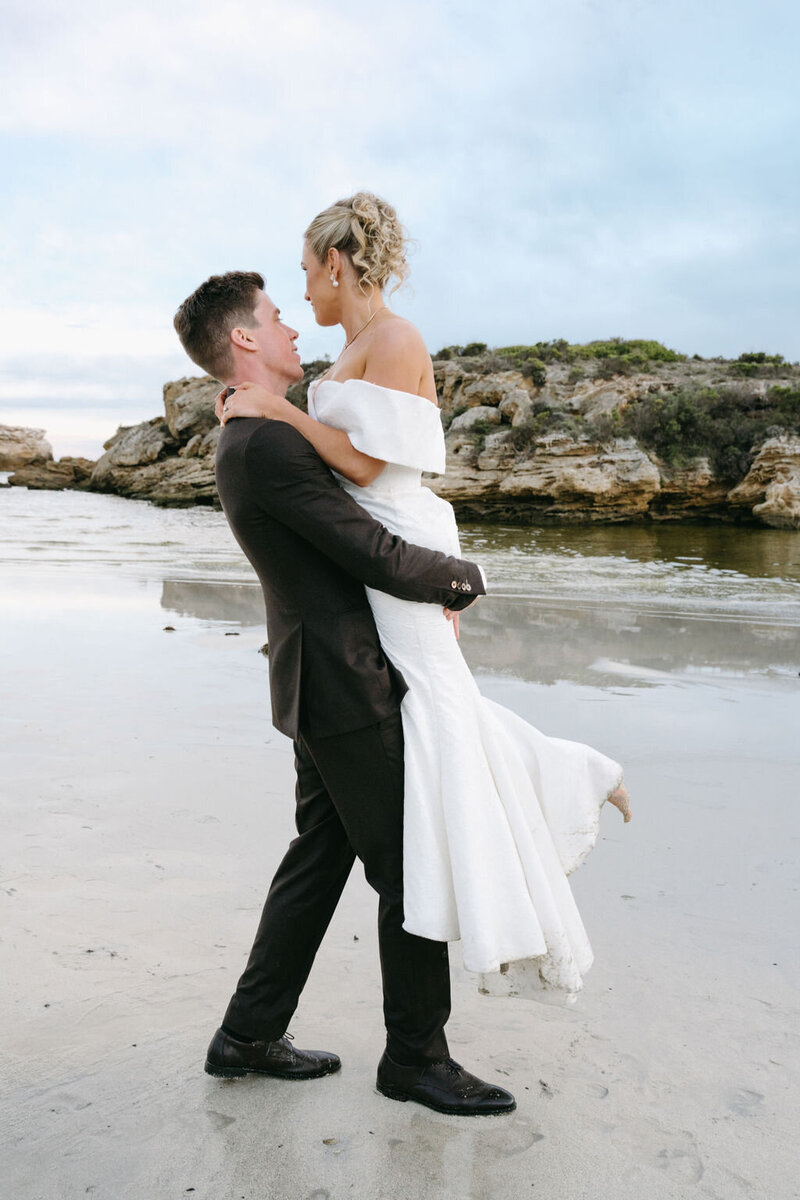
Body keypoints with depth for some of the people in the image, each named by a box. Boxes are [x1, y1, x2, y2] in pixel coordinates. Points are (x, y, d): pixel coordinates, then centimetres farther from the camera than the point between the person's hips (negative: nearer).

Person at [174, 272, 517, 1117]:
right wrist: (464, 577, -4)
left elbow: (348, 546, 20)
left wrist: (431, 588, 7)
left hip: (325, 686, 10)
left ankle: (249, 1034, 28)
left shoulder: (251, 442, 14)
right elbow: (379, 558, -22)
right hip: (343, 690, -10)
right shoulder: (267, 446, -20)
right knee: (412, 871, 2)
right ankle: (416, 1057, 19)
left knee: (319, 857, 17)